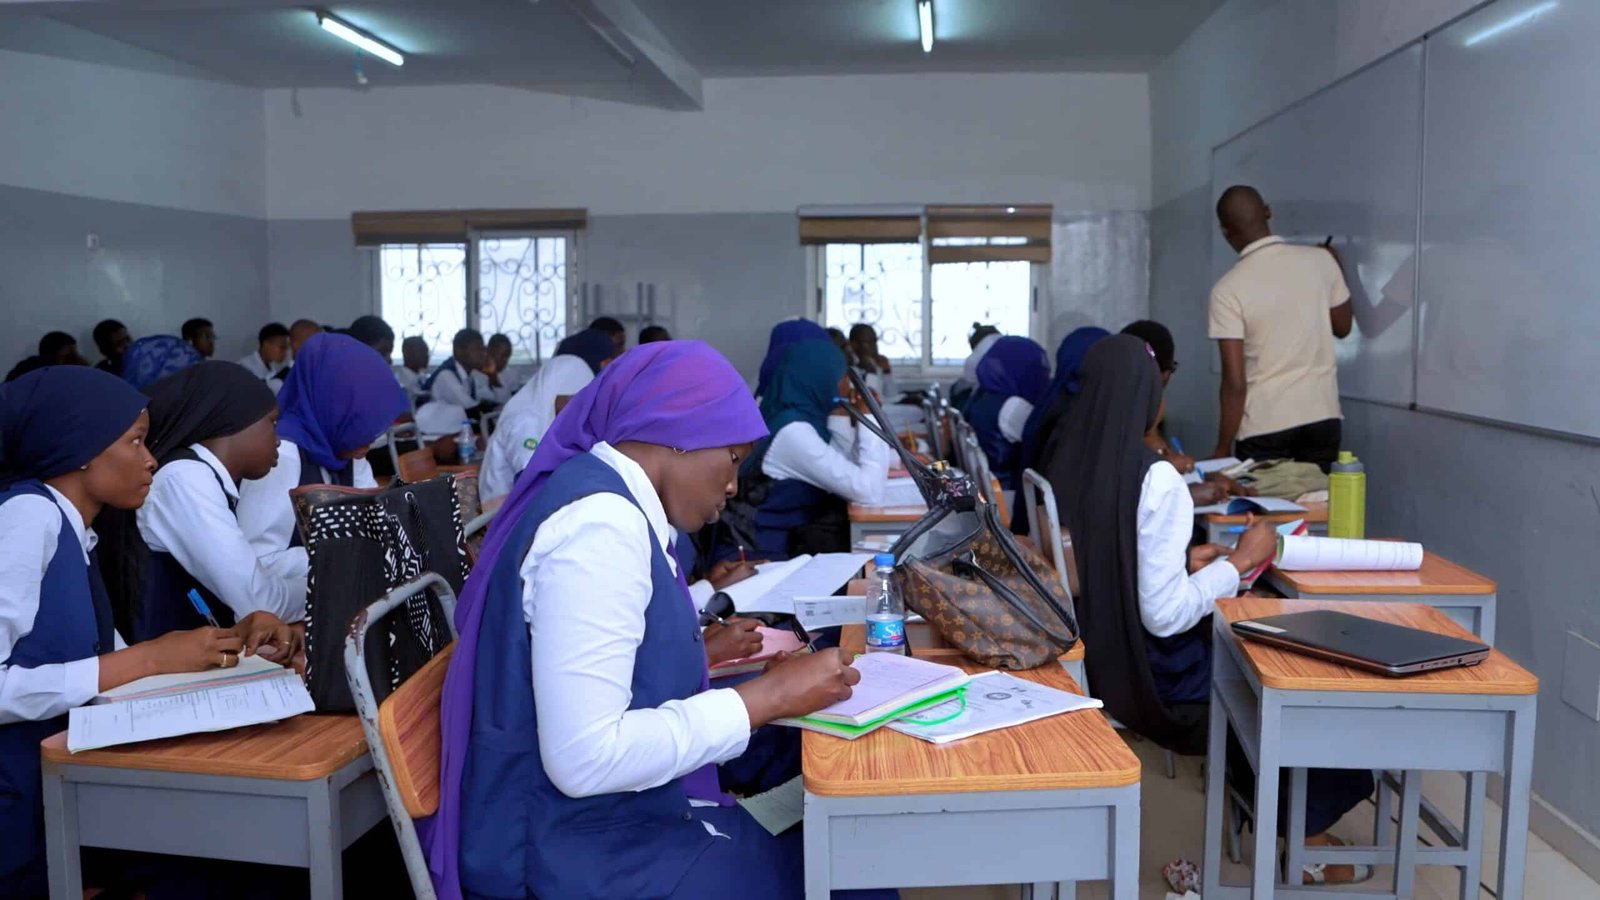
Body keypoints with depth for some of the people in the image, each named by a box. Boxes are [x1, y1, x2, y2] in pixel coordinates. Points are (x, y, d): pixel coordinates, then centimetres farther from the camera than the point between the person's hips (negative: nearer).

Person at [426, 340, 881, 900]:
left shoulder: (604, 497, 9)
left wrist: (702, 650, 7)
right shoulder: (602, 521, -21)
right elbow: (585, 759, -26)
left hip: (604, 823, 9)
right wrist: (767, 696, -20)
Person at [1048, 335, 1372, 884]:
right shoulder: (1155, 479, -24)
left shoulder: (1066, 466, -2)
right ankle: (1306, 827, 37)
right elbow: (1164, 614, -24)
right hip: (1155, 680, -7)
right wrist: (1238, 561, -12)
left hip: (1099, 661, 7)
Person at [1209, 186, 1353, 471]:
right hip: (1323, 417, 4)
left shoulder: (1228, 290, -14)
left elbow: (1235, 382, -16)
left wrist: (1222, 448, -7)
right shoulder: (1321, 260, -3)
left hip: (1263, 428, -4)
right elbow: (1342, 327, 13)